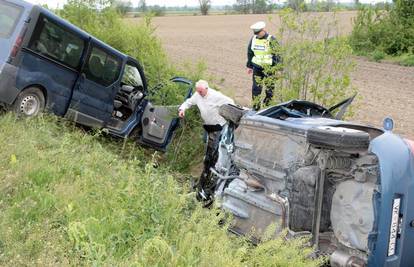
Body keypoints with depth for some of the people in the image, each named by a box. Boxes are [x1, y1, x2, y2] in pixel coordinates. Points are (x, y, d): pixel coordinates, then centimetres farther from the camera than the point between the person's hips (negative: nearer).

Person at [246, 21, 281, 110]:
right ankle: (255, 107, 11)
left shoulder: (271, 40, -11)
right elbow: (250, 53, 16)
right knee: (256, 88, 3)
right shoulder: (253, 39, 5)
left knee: (269, 89, 4)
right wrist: (249, 66, 16)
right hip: (257, 68, 4)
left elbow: (278, 54, -8)